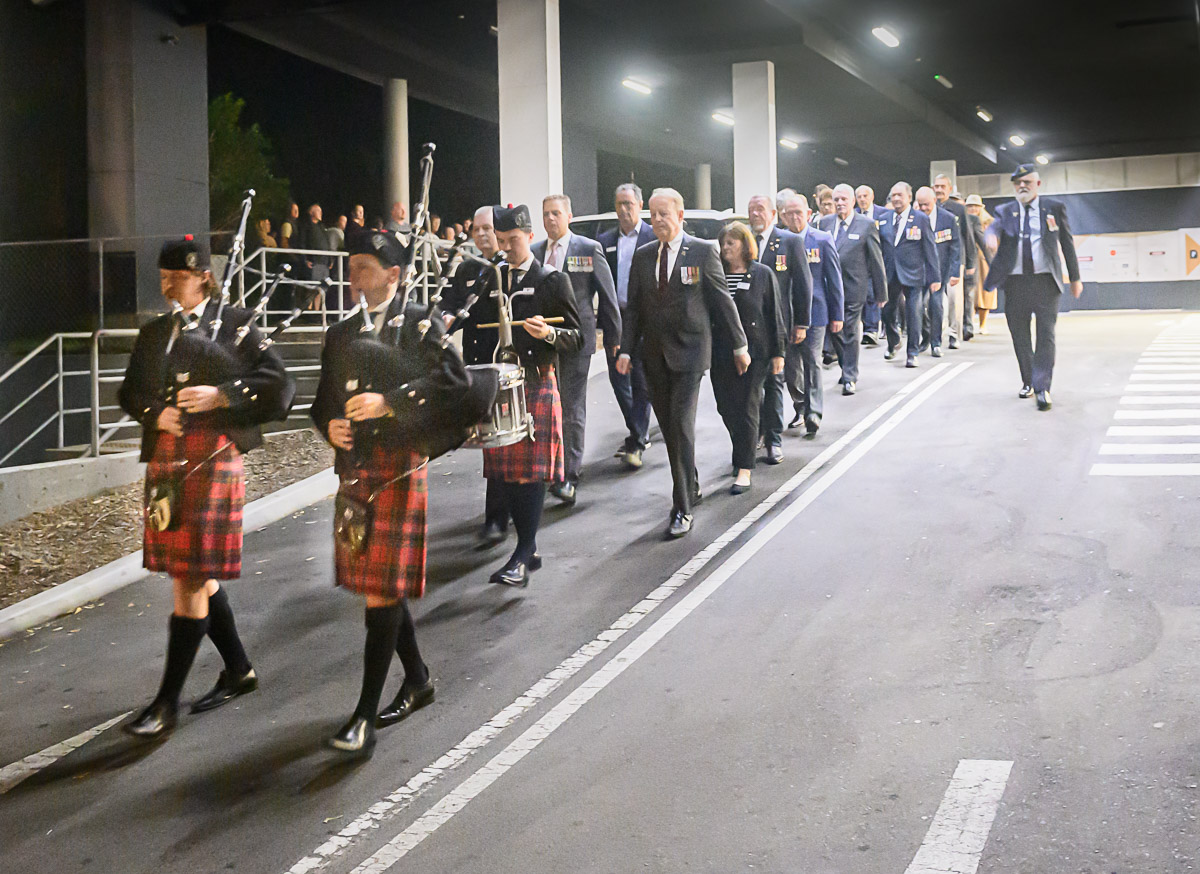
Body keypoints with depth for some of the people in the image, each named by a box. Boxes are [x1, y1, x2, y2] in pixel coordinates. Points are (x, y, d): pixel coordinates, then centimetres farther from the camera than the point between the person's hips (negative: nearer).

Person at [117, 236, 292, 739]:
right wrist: (155, 413, -4)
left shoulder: (235, 324, -1)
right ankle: (239, 670, 31)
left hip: (212, 461, -7)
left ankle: (168, 701, 0)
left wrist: (221, 395, -18)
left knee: (191, 579, -6)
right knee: (197, 577, 14)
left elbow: (279, 387, -6)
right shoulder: (154, 333, 16)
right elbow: (130, 392, 17)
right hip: (165, 463, 7)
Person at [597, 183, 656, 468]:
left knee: (641, 382, -1)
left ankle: (636, 444, 4)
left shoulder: (655, 238, -1)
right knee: (618, 379, 7)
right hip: (615, 320, 4)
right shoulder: (604, 241, 12)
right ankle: (639, 434, 23)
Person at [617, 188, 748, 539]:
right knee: (669, 428, 10)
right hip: (654, 353, 5)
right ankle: (691, 485, 28)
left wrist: (739, 345, 2)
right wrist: (626, 349, 4)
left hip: (689, 352, -5)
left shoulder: (703, 251, -3)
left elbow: (722, 300, 0)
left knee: (682, 426, -11)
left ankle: (682, 508, -7)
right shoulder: (642, 256, 10)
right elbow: (634, 306, 11)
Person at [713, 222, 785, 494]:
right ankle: (743, 450, 33)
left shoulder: (763, 274, 0)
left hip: (754, 351, -3)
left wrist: (778, 352, -3)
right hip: (721, 352, 4)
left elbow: (775, 315, 1)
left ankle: (744, 470, -1)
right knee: (726, 407, 8)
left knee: (747, 408, -3)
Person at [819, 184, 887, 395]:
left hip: (853, 288, -4)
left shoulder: (867, 225, -4)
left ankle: (850, 378, 6)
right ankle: (846, 369, 32)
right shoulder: (825, 223, 7)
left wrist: (881, 292, -1)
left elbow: (876, 260, -1)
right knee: (834, 331, 12)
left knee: (851, 333, -2)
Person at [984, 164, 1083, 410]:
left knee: (1046, 334, -10)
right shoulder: (1005, 211, 10)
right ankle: (1028, 382, 26)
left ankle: (1042, 387, -14)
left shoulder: (1055, 208, 9)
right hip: (1015, 282, 2)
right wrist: (991, 236, -37)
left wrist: (1075, 278, 11)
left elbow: (1067, 244, 12)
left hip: (1045, 281, -2)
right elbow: (995, 226, -11)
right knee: (1019, 335, 9)